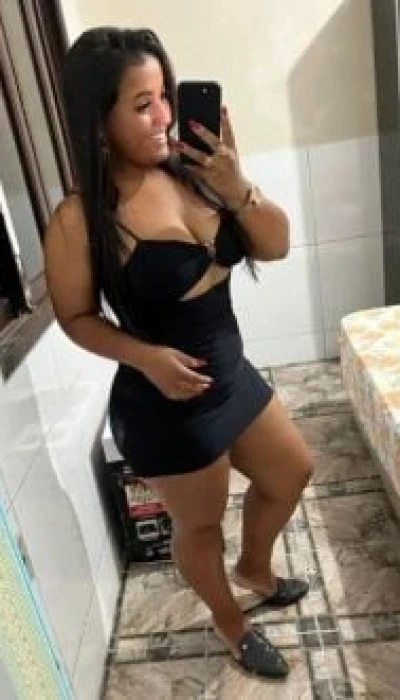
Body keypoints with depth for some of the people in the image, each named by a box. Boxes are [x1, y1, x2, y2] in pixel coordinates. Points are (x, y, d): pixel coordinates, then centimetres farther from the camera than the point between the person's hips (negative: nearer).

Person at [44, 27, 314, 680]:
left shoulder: (192, 172, -8)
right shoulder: (80, 220, -20)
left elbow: (276, 246, -4)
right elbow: (76, 316, -9)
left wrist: (239, 189, -21)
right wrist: (145, 356, -23)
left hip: (232, 373, 7)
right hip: (164, 405, -6)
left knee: (291, 471, 25)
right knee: (201, 524, 17)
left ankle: (254, 569, 55)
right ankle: (231, 622, 51)